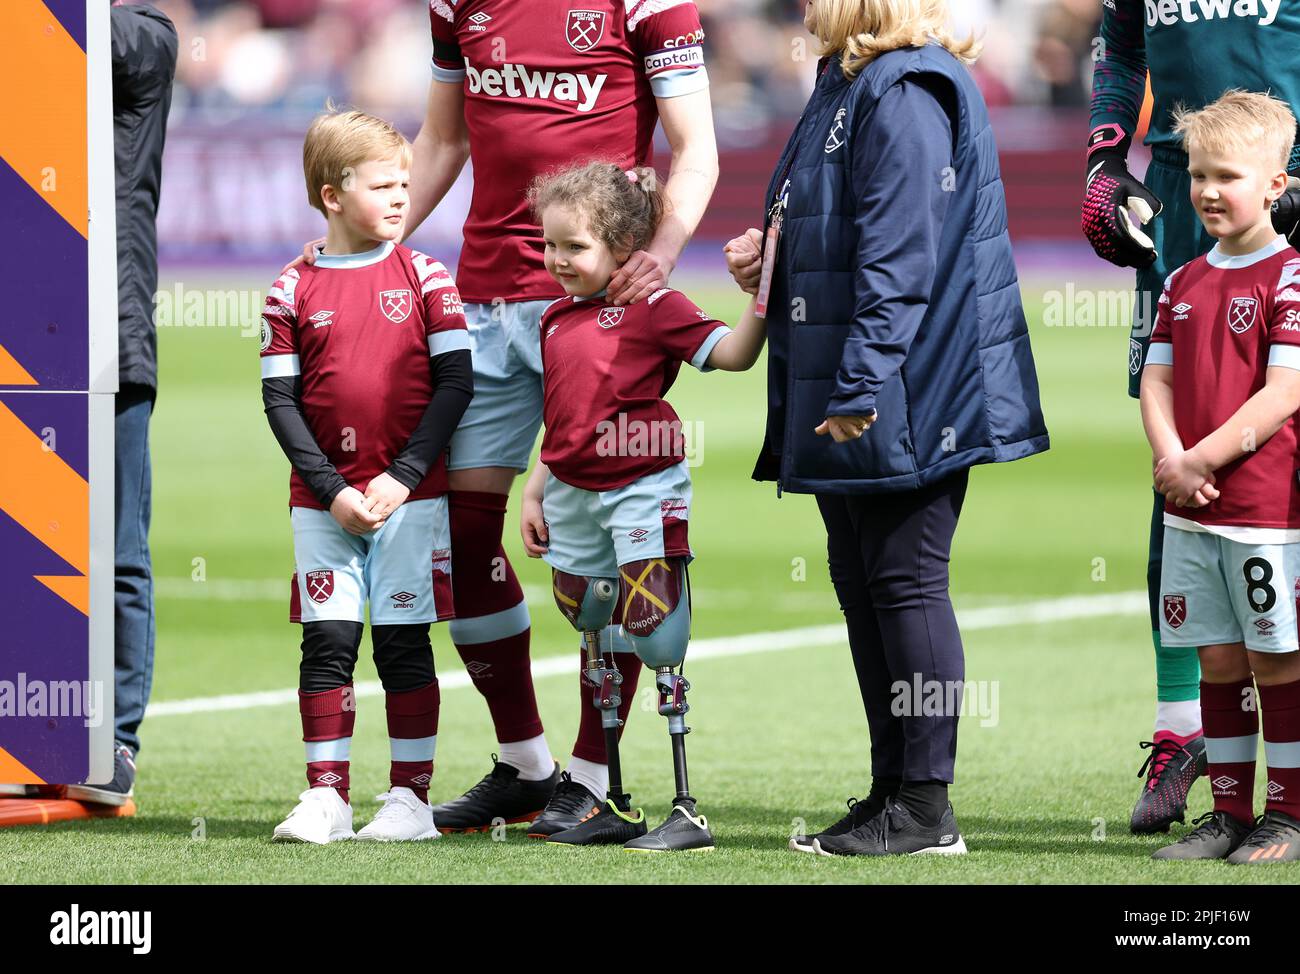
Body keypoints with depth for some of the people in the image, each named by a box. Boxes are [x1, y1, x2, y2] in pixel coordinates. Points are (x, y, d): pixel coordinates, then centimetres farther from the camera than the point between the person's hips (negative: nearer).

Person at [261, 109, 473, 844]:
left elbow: (456, 382, -2)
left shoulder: (425, 278, 0)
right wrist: (332, 490, -9)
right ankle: (326, 797, 4)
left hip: (411, 498, -1)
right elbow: (280, 400, 1)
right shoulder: (293, 293, 2)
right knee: (328, 643, 0)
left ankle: (411, 797, 7)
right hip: (323, 502, 1)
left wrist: (402, 477, -10)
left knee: (404, 644, 2)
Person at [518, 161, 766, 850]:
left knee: (657, 643, -10)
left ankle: (687, 810, -8)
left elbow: (731, 355, -15)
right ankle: (615, 807, 21)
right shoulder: (557, 320, 11)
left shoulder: (655, 308, -8)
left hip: (641, 490, -7)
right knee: (598, 652, 12)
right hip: (573, 497, 7)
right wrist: (534, 494, 16)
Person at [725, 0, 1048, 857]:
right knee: (860, 584, 13)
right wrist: (771, 261, 9)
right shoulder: (847, 85, 15)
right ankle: (894, 792, 19)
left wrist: (861, 385, -24)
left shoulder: (906, 94, -16)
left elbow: (900, 257, -22)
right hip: (840, 401, 10)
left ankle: (925, 810, -2)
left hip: (907, 397, -10)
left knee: (905, 582, -6)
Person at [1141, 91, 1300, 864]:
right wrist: (1171, 460, -10)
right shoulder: (1185, 283, 12)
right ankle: (1231, 810, 17)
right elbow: (1157, 379, 9)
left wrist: (1202, 460, -17)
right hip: (1191, 510, 6)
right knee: (1219, 660, 10)